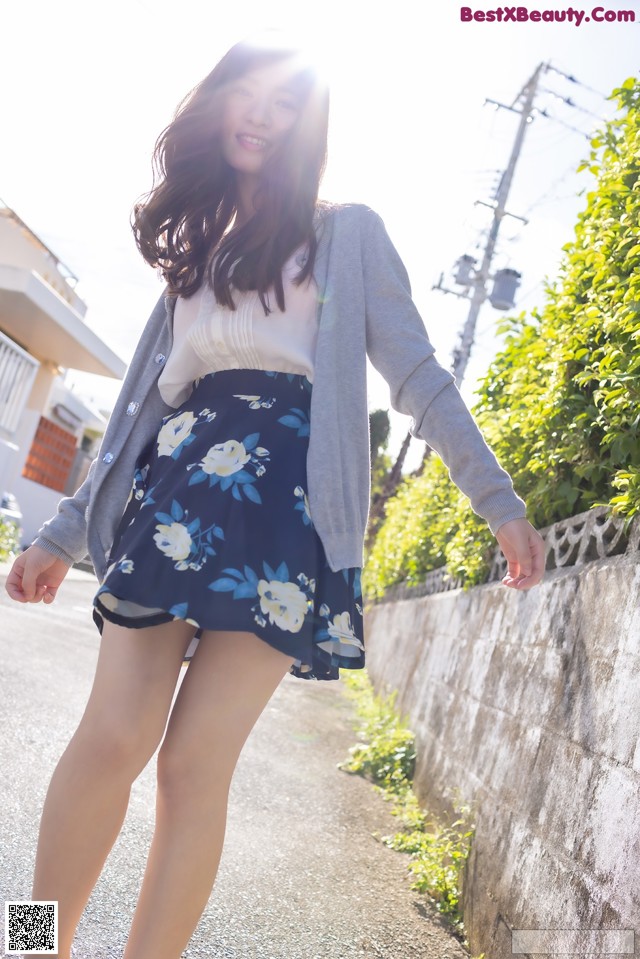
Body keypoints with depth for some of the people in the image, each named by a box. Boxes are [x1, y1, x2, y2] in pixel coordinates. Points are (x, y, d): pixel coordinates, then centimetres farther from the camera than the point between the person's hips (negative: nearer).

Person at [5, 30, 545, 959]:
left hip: (284, 493, -3)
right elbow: (145, 398, 22)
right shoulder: (196, 240, 24)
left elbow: (419, 377, 7)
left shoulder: (348, 231, 13)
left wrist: (499, 500, -2)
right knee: (113, 737, -7)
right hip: (175, 488, 4)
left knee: (195, 762, -7)